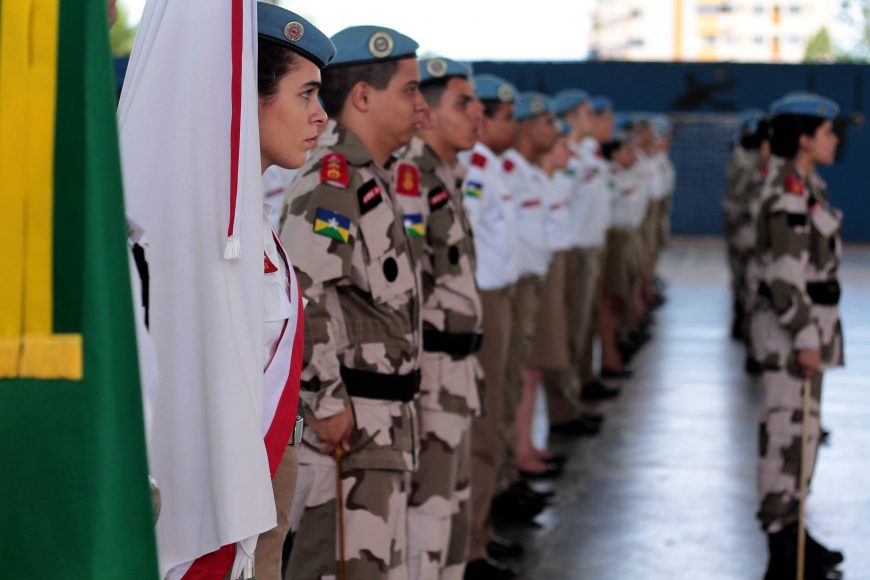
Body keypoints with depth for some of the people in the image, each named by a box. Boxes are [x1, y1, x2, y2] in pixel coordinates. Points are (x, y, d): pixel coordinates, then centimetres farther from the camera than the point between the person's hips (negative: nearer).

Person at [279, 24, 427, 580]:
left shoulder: (370, 176, 17)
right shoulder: (333, 178, -15)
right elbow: (299, 292, -26)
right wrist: (326, 404, -23)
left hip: (381, 421, 10)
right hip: (348, 425, -10)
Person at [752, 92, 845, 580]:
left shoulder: (807, 185, 13)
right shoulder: (789, 192, -18)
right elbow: (786, 273, -22)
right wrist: (805, 337, -22)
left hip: (809, 321, 10)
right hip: (792, 323, -10)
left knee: (803, 428, 16)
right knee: (788, 429, -6)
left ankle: (791, 528, 27)